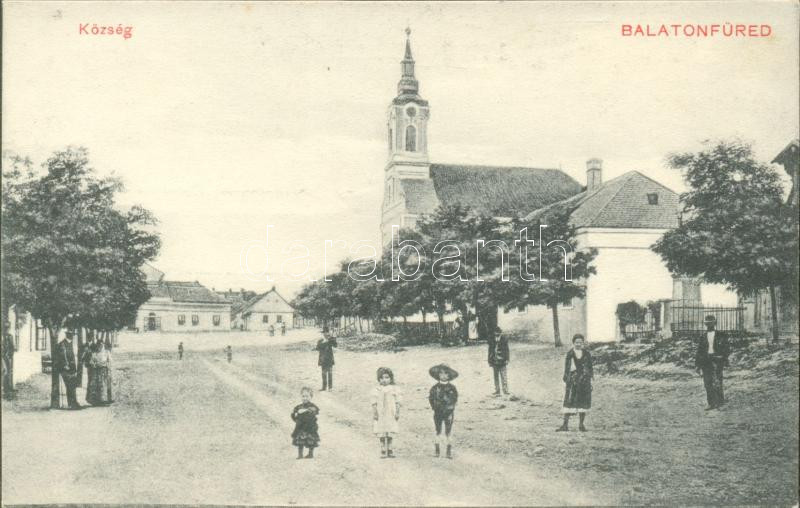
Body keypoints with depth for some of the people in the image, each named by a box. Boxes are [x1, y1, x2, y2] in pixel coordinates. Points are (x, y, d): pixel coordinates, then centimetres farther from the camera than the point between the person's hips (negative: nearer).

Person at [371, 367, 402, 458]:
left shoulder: (394, 389, 0)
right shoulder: (376, 390, -2)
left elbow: (397, 402, 3)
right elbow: (374, 404, 0)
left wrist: (397, 413, -3)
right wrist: (374, 413, -6)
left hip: (391, 414, 1)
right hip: (380, 415, -1)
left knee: (390, 434, 7)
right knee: (381, 434, 3)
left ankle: (389, 450, 17)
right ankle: (383, 451, 12)